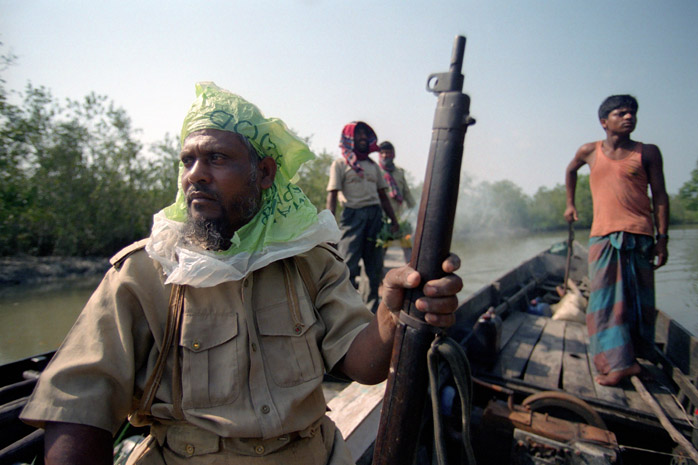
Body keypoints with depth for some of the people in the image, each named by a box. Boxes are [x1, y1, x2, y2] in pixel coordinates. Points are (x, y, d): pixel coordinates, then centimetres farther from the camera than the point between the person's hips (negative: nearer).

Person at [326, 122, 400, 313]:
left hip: (375, 215, 5)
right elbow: (332, 196, -4)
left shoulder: (373, 165, 20)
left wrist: (394, 220, 12)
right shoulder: (340, 163, 5)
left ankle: (372, 309, 21)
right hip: (353, 214, -5)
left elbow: (383, 196, 20)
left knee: (375, 266, 9)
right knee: (348, 266, -7)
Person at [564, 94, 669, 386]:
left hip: (640, 236, 0)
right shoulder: (590, 152, 10)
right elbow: (570, 171, 31)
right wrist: (570, 204, 29)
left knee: (638, 299, 5)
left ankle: (630, 355, 17)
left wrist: (662, 237, -5)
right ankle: (619, 363, -2)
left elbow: (660, 196, 3)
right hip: (603, 236, 0)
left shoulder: (647, 152, 7)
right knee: (606, 298, -6)